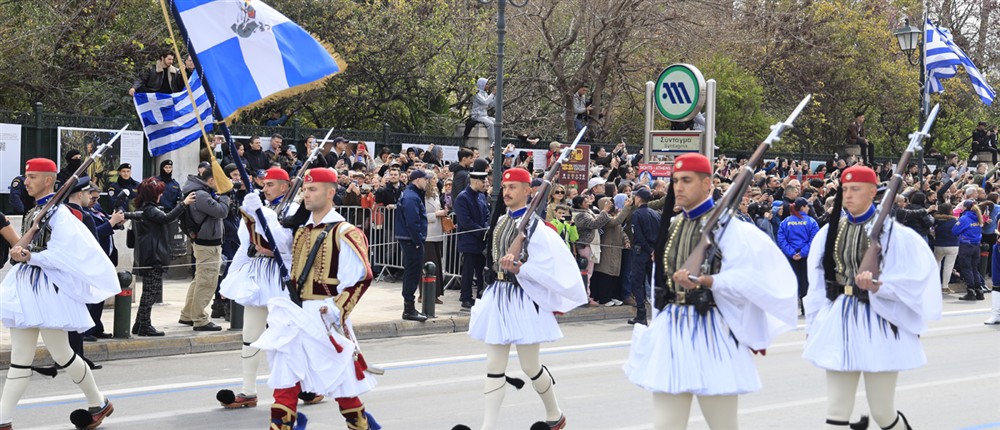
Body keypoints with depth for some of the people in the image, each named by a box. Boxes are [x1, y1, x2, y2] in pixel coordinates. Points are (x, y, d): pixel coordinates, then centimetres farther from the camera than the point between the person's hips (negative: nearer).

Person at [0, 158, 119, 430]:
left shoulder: (59, 213, -12)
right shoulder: (32, 212, 14)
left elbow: (60, 254, -19)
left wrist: (29, 257, -24)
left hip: (47, 289, -8)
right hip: (25, 287, 8)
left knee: (61, 354, 3)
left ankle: (99, 404, 21)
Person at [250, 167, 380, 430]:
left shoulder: (344, 233, -10)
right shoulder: (301, 232, 14)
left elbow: (361, 277, -15)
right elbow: (267, 247, 17)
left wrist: (336, 310, -21)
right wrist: (255, 214, 6)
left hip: (324, 317, -7)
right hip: (294, 317, 7)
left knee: (340, 381, 2)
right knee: (285, 379, 6)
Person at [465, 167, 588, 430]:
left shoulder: (534, 225, -12)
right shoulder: (502, 221, 10)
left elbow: (547, 265, -16)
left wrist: (518, 268, -25)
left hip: (522, 300, -7)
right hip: (498, 296, 7)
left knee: (530, 366, 4)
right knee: (494, 366, 4)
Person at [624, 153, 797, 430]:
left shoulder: (724, 225, -7)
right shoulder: (671, 226, 12)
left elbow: (746, 278, -17)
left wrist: (704, 280, -25)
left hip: (710, 332, -6)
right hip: (670, 333, 6)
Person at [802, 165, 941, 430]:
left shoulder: (891, 232, -7)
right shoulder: (829, 232, 6)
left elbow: (913, 280, -9)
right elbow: (817, 284, 11)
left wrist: (877, 286, -25)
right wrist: (813, 326, 10)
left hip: (878, 324, -4)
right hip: (839, 323, 4)